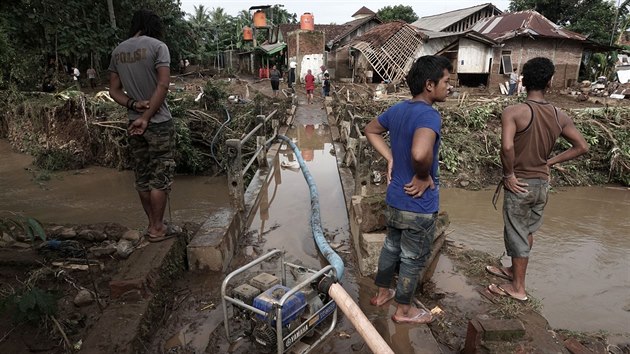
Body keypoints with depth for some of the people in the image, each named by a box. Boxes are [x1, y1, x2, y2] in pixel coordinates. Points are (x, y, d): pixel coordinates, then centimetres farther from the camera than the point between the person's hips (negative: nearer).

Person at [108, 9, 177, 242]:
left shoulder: (118, 51, 11)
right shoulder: (157, 46, -7)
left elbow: (114, 90, 8)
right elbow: (163, 85, -16)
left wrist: (133, 104, -6)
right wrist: (147, 117, -13)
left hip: (133, 122, 6)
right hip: (159, 122, -6)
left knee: (143, 176, 13)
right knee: (160, 176, 2)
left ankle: (153, 224, 24)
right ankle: (157, 228, 9)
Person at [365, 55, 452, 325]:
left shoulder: (398, 110, 1)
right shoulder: (429, 114, -25)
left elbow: (370, 131, 18)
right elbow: (420, 154, -45)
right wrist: (424, 177, -24)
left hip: (394, 199, 8)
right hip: (419, 205, -8)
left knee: (392, 246, 25)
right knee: (413, 259, 12)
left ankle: (382, 293, 45)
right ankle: (403, 310, 33)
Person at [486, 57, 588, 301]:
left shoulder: (513, 112, -18)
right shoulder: (559, 116, 0)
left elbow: (507, 146, -33)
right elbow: (582, 146, 6)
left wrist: (509, 174, -18)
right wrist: (550, 162, 7)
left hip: (519, 184, -6)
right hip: (543, 183, 6)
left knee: (516, 234, 8)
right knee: (528, 230, 22)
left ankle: (518, 288, 22)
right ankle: (514, 270, 42)